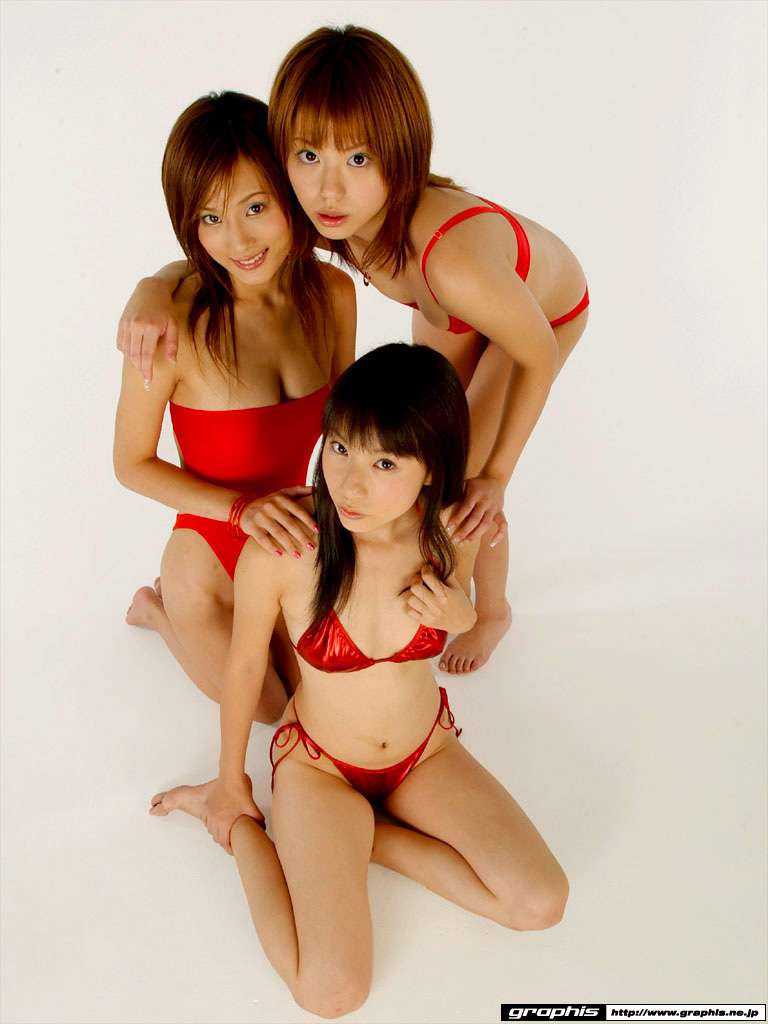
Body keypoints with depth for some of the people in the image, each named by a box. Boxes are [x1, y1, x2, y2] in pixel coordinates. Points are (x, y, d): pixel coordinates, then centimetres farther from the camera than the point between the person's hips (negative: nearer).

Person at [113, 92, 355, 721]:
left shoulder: (333, 293, -14)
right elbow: (133, 464, -15)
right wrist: (242, 508, -27)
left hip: (288, 543, 5)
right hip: (210, 561, -4)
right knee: (268, 709, 19)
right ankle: (159, 610, 38)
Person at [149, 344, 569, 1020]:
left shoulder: (454, 534, -20)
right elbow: (244, 666, -12)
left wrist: (462, 615, -22)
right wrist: (231, 781, 4)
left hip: (427, 750, 4)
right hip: (317, 763, -3)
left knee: (541, 904, -10)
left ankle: (364, 833, 8)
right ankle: (240, 826, 8)